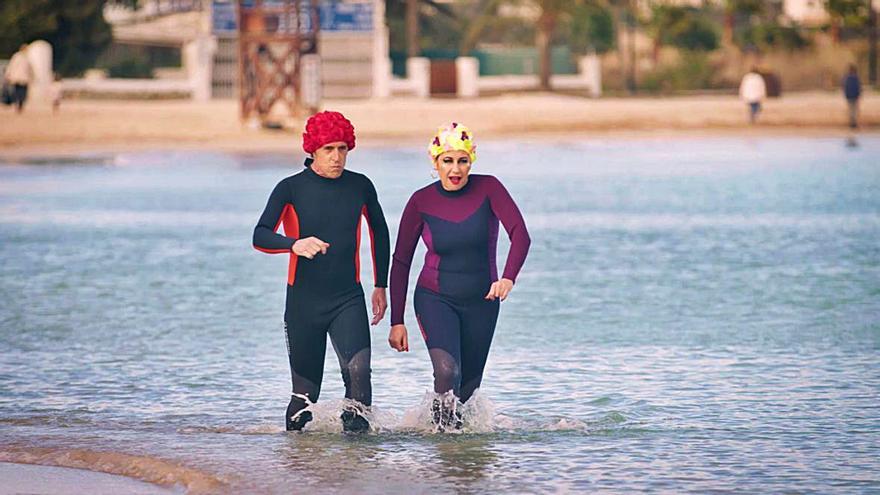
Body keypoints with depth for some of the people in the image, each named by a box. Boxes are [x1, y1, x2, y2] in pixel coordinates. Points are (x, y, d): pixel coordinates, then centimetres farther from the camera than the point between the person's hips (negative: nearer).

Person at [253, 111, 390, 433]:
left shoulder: (360, 186, 3)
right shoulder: (291, 189, -4)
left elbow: (379, 232, 20)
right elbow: (260, 236, -14)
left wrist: (381, 286, 20)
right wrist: (295, 244, -33)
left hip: (348, 299, 1)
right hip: (303, 301, -1)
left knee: (358, 369, -24)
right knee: (305, 391, 5)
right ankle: (295, 434, 31)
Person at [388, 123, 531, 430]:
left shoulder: (488, 189, -9)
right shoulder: (421, 202, -8)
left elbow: (520, 235, -20)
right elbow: (401, 262, -1)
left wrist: (508, 278, -39)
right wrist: (397, 321, -4)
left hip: (481, 301, 2)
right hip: (435, 298, -2)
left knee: (468, 385, 10)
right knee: (447, 370, -26)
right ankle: (443, 421, -3)